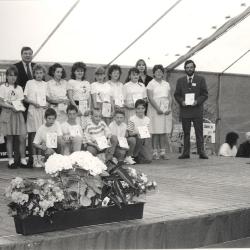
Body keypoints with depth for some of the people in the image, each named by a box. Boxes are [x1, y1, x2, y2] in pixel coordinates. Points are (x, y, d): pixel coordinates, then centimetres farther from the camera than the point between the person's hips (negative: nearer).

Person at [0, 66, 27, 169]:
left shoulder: (19, 88, 13)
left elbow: (21, 102, 11)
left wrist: (20, 107, -11)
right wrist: (11, 106, -17)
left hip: (18, 114, 3)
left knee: (22, 138, -5)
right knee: (9, 138, 0)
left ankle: (23, 160, 3)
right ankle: (11, 160, 7)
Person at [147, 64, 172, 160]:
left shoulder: (166, 84, 15)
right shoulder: (151, 84, 1)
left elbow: (170, 97, 12)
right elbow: (150, 98, -8)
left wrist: (169, 108, -4)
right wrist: (158, 109, -17)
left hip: (166, 109, 4)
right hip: (155, 109, -4)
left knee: (165, 132, 1)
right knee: (156, 131, -5)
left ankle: (163, 152, 4)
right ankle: (155, 153, -3)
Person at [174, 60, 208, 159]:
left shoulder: (201, 79, 6)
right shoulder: (180, 80, 12)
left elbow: (205, 94, 3)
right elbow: (176, 94, 11)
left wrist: (197, 101, -12)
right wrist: (181, 101, -8)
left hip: (197, 110, -2)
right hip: (184, 110, 2)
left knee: (199, 132, -2)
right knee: (186, 133, 4)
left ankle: (201, 152, 0)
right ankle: (186, 153, 7)